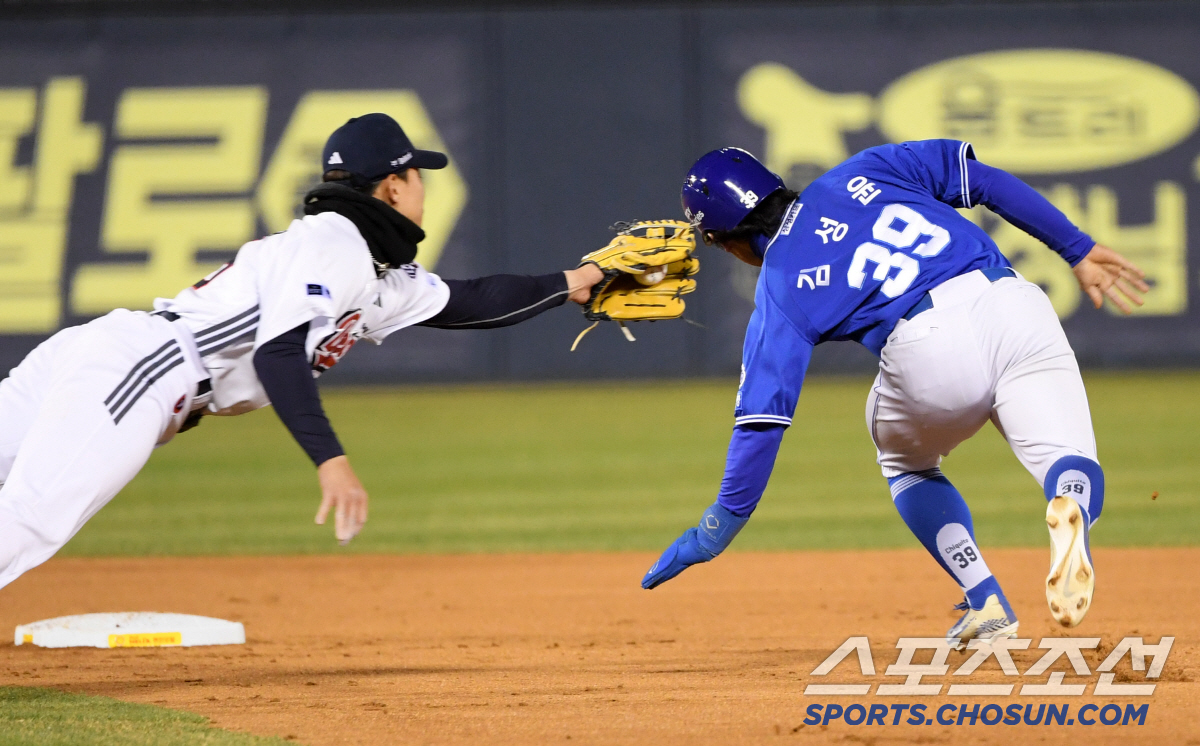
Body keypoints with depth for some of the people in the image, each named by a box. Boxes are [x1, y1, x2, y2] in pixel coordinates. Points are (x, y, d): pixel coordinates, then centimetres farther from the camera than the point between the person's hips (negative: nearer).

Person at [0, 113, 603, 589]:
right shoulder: (332, 242, -5)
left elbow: (468, 304, 35)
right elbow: (278, 351, -17)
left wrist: (570, 283, 41)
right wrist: (329, 459, -22)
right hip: (135, 370, -9)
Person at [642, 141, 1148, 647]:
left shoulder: (779, 286, 16)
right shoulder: (862, 173, 25)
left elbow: (763, 415, 9)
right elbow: (985, 181, 17)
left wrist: (717, 530, 14)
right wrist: (1079, 249, 20)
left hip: (930, 350, -2)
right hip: (1018, 306, 2)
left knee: (904, 460, 30)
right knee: (1070, 468, 0)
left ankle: (985, 602, 13)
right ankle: (1071, 509, -39)